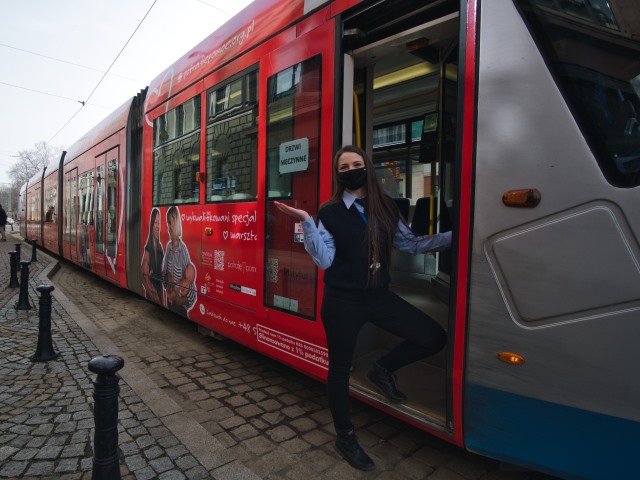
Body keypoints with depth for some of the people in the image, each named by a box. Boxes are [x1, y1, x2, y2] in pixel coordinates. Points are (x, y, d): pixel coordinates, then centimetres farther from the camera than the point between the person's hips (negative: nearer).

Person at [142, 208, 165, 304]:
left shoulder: (160, 247, 6)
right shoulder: (148, 248, -14)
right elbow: (145, 276, -16)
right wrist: (153, 294, -17)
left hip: (160, 288, 6)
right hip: (151, 294, -6)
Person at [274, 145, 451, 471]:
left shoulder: (385, 207, 5)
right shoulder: (330, 212, -6)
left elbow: (411, 244, 9)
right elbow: (324, 260, -14)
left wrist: (453, 236, 3)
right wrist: (306, 223, -24)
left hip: (379, 297, 4)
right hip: (342, 303, -4)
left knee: (434, 338, -2)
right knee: (340, 368, 9)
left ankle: (383, 370, 21)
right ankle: (345, 437, 33)